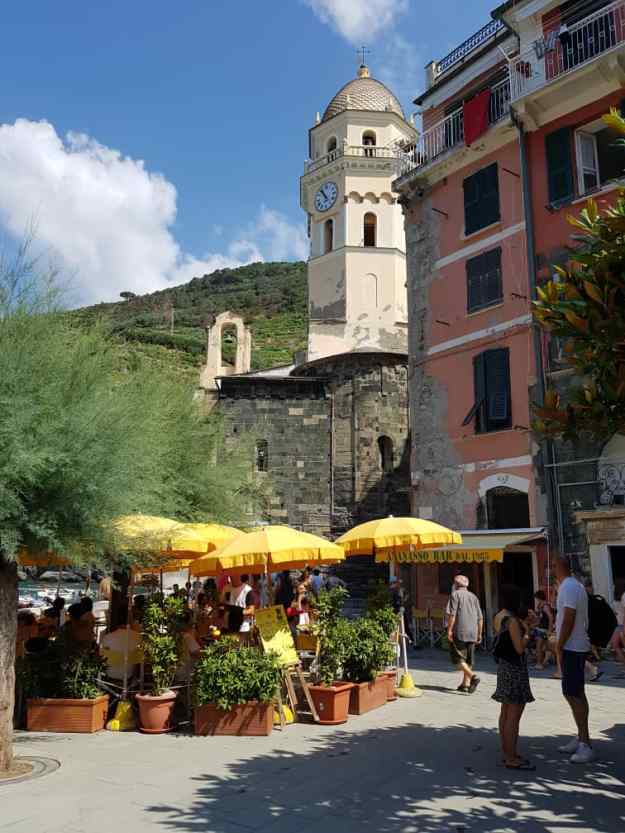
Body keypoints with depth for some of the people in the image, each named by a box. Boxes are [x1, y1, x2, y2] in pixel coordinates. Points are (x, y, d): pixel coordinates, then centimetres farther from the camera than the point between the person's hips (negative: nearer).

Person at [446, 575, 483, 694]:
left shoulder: (455, 594, -2)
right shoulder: (473, 596, 16)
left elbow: (452, 614, -12)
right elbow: (480, 618, 14)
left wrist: (449, 630, -10)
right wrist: (479, 633, 19)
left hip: (459, 632, -6)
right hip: (472, 633, 6)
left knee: (458, 658, -6)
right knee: (468, 659, 13)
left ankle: (472, 677, -23)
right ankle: (465, 684, 15)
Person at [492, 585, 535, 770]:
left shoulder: (500, 617, 8)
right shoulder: (513, 620, -19)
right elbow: (520, 648, -21)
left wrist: (523, 625, 11)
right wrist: (528, 631, -7)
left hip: (504, 668, 10)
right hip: (515, 670, -10)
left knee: (506, 713, 16)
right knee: (514, 716, -5)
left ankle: (507, 753, 25)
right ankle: (512, 759, 0)